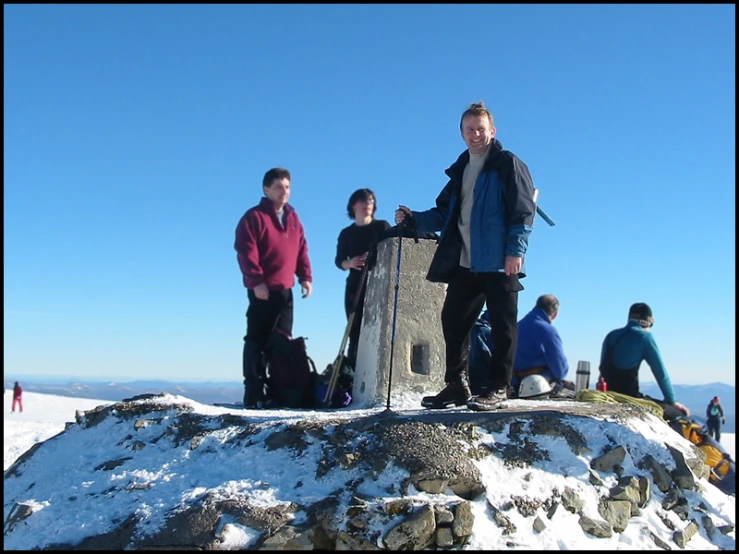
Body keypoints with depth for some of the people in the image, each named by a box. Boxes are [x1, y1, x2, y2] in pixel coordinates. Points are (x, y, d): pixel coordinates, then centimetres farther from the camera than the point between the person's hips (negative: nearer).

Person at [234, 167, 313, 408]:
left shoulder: (293, 218, 16)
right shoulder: (254, 217, -5)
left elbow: (302, 249, 18)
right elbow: (246, 252, -12)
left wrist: (305, 276, 7)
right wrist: (256, 281, -19)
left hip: (286, 290, 7)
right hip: (263, 290, -7)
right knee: (257, 341, -5)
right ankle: (254, 394, -4)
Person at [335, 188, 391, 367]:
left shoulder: (382, 227, 8)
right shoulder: (346, 233, 14)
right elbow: (339, 261, 10)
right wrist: (349, 263, -13)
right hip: (355, 286, 2)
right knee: (356, 332, -2)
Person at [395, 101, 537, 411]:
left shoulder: (508, 164, 0)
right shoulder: (460, 170, 20)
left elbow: (524, 211, -8)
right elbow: (444, 214, 22)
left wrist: (516, 250, -18)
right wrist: (413, 220, 6)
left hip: (499, 262, -7)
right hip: (464, 263, 7)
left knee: (502, 325, -1)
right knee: (452, 320, 8)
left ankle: (497, 389, 6)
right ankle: (457, 386, 18)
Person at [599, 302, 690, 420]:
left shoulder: (611, 335, 14)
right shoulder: (644, 337, -3)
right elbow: (660, 373, -2)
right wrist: (672, 401, 8)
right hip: (630, 398, -7)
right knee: (680, 414, 2)